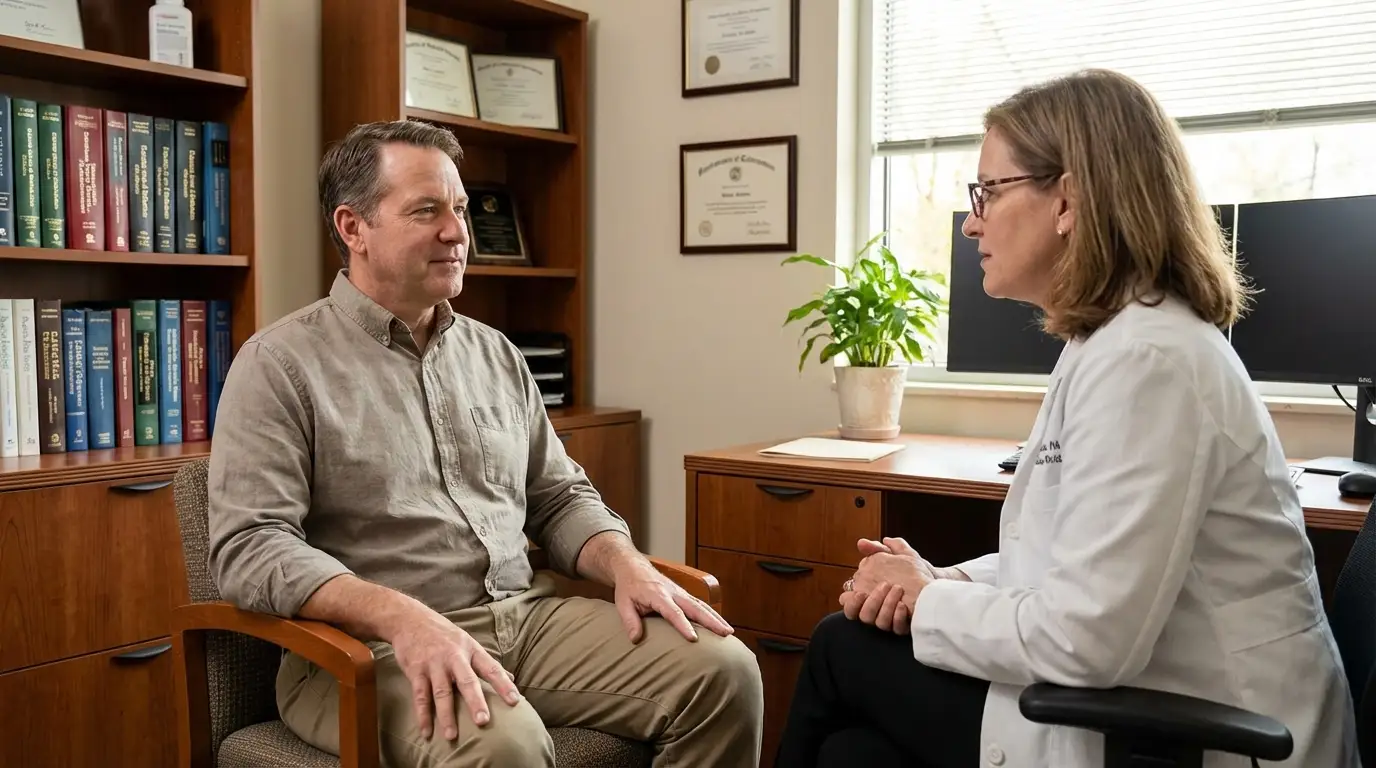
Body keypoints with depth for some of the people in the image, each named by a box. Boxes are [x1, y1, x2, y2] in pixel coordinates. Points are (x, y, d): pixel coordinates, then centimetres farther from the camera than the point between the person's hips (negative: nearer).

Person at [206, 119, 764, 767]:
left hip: (528, 617, 6)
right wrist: (403, 616, -29)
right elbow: (250, 547, -14)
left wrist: (627, 566, -4)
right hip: (370, 647, -5)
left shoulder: (497, 355, 14)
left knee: (724, 670, -12)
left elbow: (559, 498, 18)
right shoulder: (279, 364, -5)